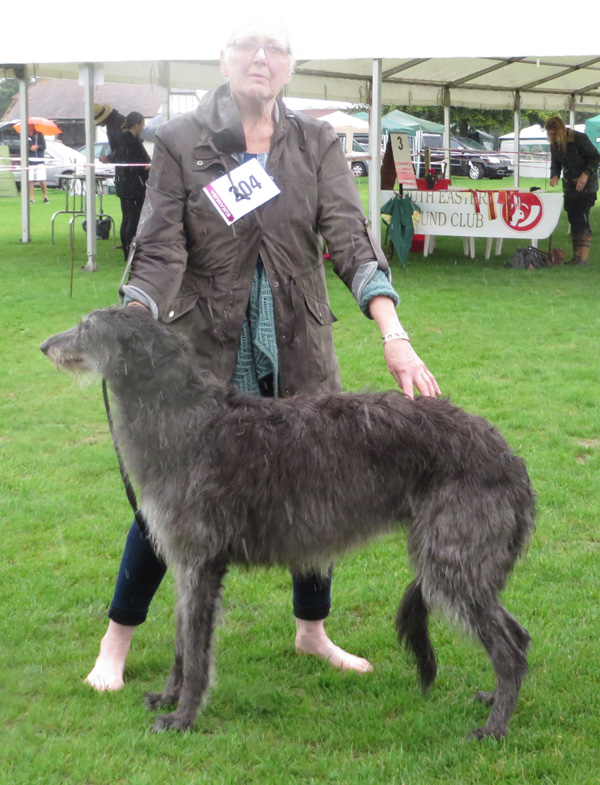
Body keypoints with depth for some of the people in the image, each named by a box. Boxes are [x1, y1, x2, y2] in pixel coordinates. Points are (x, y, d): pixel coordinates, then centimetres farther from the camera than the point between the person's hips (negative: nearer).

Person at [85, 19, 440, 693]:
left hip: (298, 351, 3)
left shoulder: (316, 145, 1)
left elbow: (351, 240, -11)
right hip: (205, 351, -3)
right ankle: (117, 641, 22)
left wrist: (394, 334, -25)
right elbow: (159, 252, -11)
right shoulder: (179, 143, -5)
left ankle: (312, 632, 32)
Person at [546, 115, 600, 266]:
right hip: (570, 186, 7)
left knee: (582, 220, -12)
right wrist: (555, 176, -10)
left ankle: (583, 258, -11)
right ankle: (576, 256, 14)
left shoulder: (579, 139, -17)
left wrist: (586, 174, -25)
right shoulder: (555, 145, 2)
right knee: (573, 220, 8)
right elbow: (555, 163, 12)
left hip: (585, 186, -7)